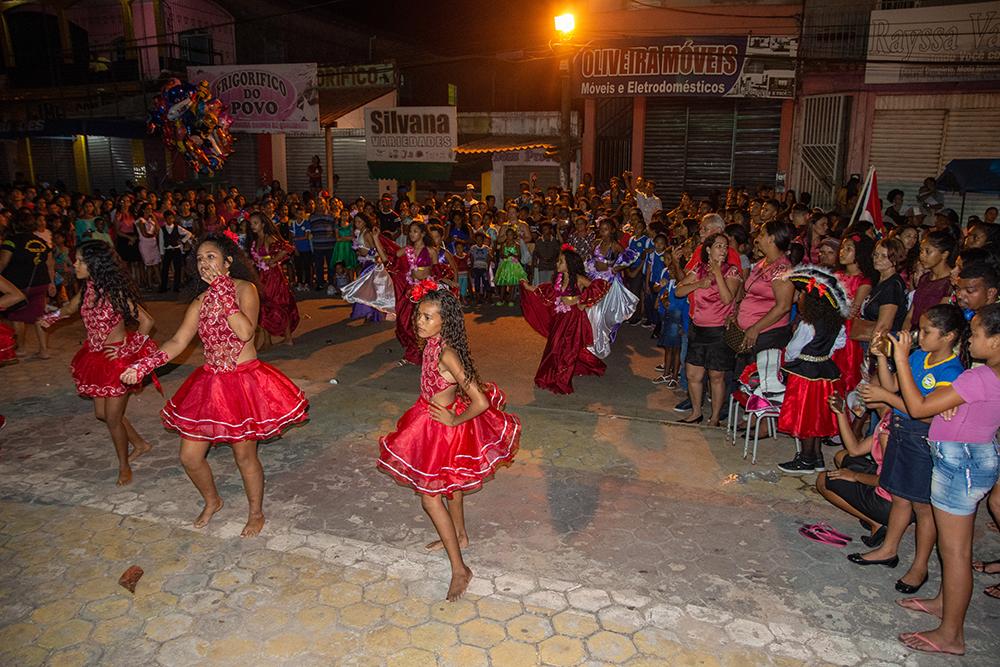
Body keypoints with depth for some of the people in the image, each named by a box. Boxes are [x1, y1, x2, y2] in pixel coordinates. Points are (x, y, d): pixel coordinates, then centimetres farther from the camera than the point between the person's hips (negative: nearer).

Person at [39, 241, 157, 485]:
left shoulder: (116, 292, -22)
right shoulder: (87, 289, 0)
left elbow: (147, 321, -21)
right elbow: (70, 308, 24)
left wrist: (128, 349, -19)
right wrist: (52, 317, 16)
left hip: (117, 358, -8)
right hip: (96, 358, 8)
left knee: (113, 417, 2)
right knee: (102, 413, 16)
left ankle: (124, 466, 23)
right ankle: (140, 444, 37)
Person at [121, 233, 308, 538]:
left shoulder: (244, 289, -9)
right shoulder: (200, 302, 8)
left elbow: (245, 332, -24)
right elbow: (178, 341, 3)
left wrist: (225, 295, -22)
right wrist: (144, 364, -9)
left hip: (244, 381, -6)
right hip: (210, 384, 6)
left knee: (245, 455, 5)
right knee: (189, 457, 10)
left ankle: (256, 513, 29)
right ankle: (212, 501, 39)